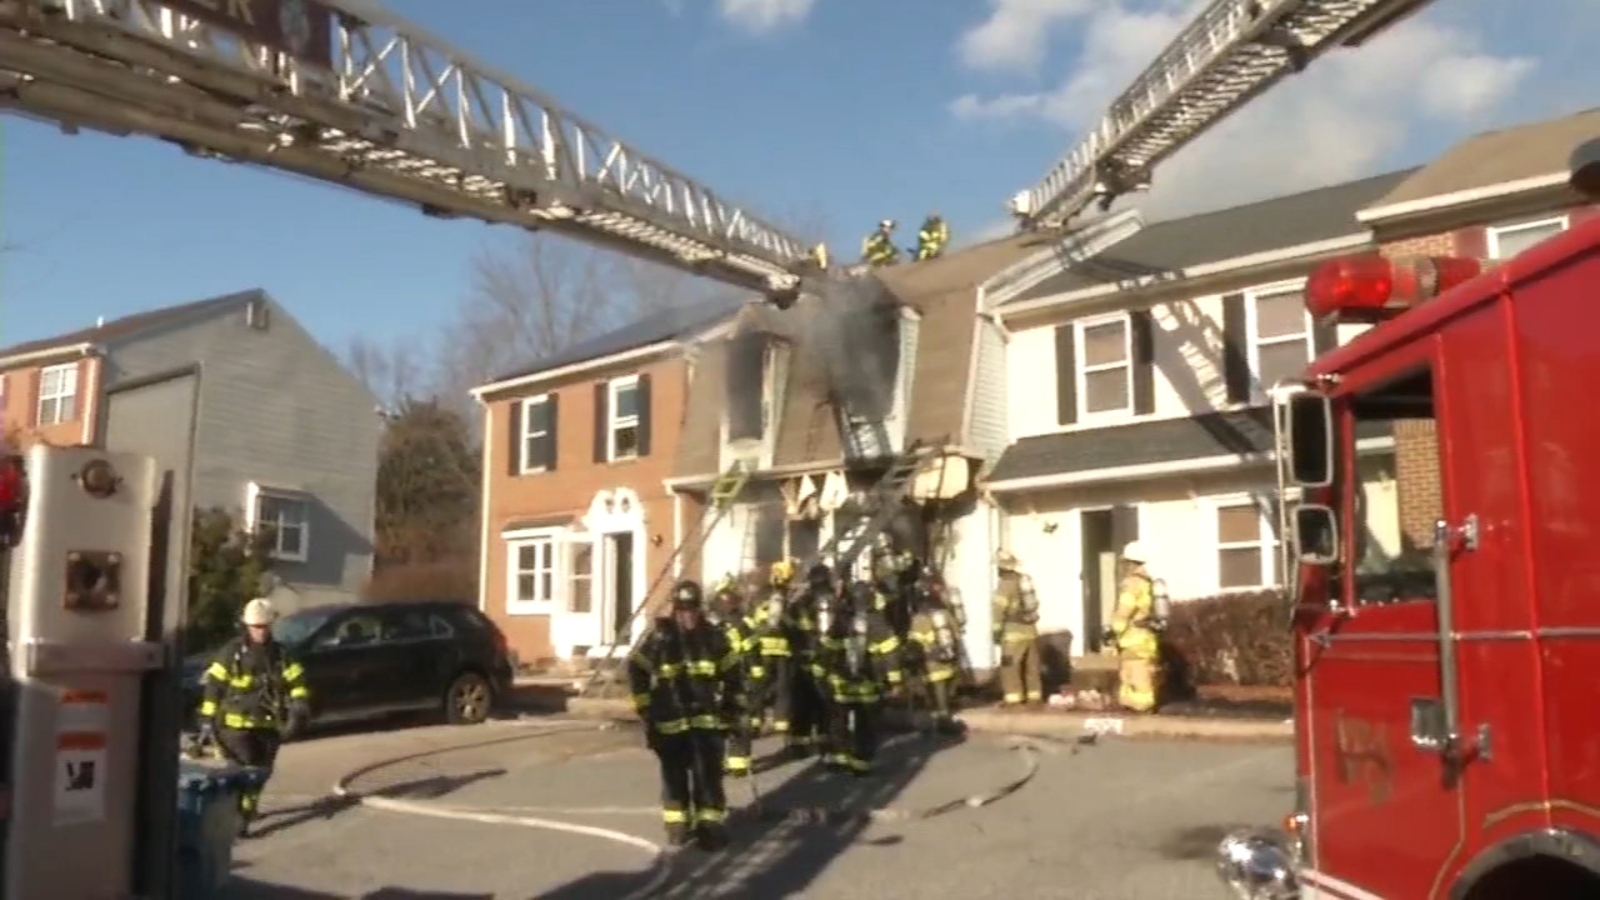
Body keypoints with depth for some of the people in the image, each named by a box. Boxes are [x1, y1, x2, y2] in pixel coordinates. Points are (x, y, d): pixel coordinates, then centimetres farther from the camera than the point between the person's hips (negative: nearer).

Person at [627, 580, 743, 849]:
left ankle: (710, 824, 6)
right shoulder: (659, 637, -7)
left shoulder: (714, 636, -1)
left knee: (708, 774, -1)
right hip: (670, 719, -1)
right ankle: (677, 824, 23)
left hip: (706, 719, 1)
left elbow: (732, 672, 10)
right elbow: (636, 671, -1)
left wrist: (731, 706, 8)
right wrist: (645, 707, -1)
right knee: (674, 774, 9)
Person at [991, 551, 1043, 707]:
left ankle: (1013, 696, -7)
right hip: (1030, 628, 8)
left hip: (1014, 630, -8)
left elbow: (1000, 609, -15)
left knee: (1009, 664, -4)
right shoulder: (1026, 580, 10)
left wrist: (997, 630, -10)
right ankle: (1035, 695, 15)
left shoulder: (1005, 584, -12)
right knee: (1031, 664, 11)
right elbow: (1034, 604, 14)